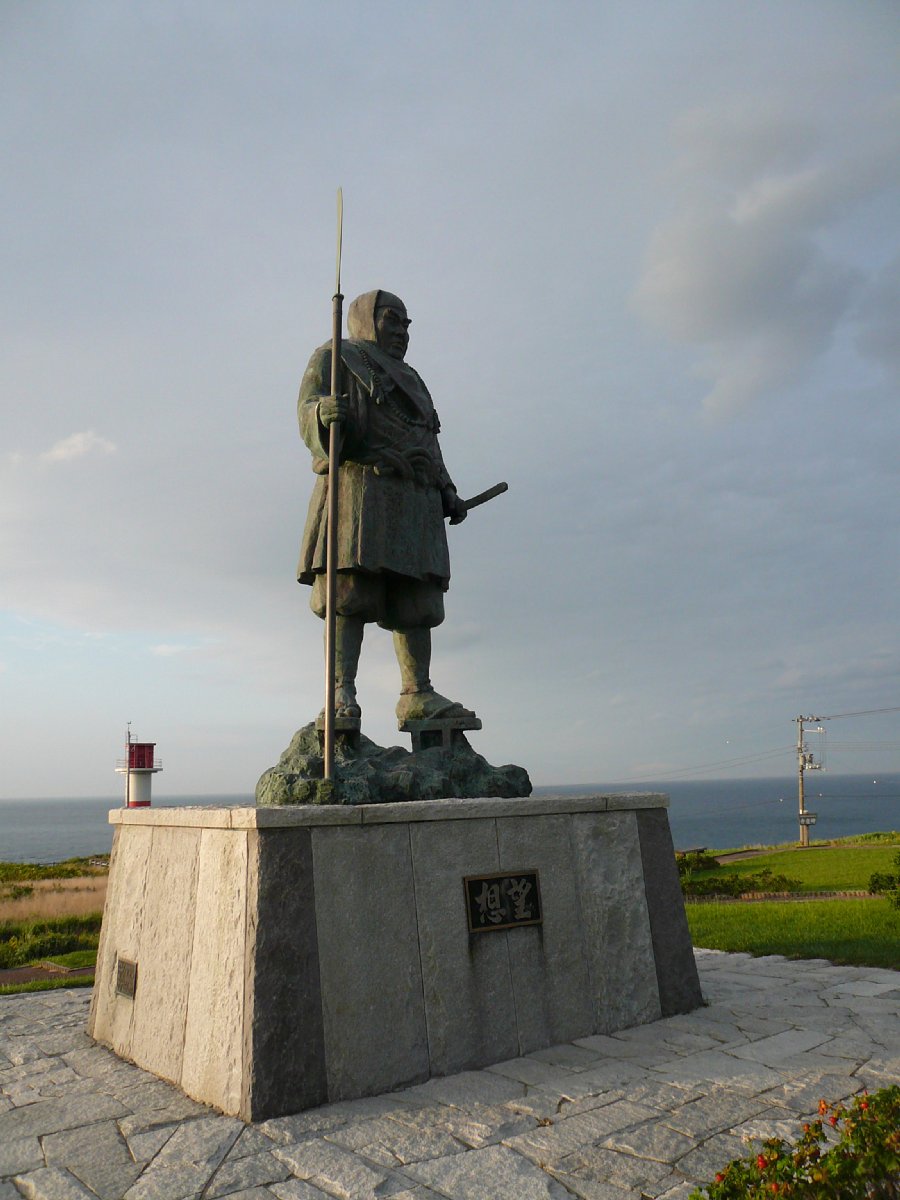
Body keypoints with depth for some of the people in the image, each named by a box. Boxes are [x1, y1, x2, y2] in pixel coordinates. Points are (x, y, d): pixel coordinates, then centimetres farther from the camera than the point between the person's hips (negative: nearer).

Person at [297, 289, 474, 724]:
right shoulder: (335, 358, 13)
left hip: (415, 501, 7)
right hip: (359, 485, -6)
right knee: (351, 592, -15)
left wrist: (447, 493, 15)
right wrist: (324, 411, -29)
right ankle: (341, 693, -17)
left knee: (416, 599, -2)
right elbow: (309, 411, -5)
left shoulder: (408, 379, 33)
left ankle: (417, 695, -2)